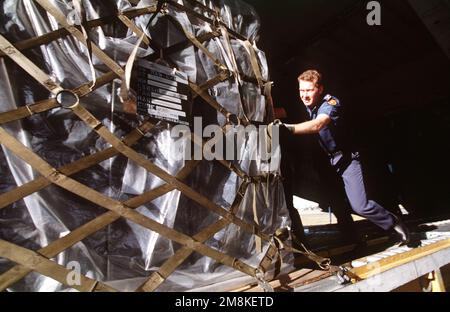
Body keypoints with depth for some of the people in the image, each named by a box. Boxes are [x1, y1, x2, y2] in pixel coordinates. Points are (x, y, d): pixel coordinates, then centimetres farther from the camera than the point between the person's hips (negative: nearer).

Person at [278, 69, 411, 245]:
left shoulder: (331, 103, -23)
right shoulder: (308, 105, 1)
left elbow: (317, 124, -43)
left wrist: (288, 127, -54)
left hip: (346, 158, -7)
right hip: (328, 160, 7)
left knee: (360, 206, -13)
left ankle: (393, 222, 14)